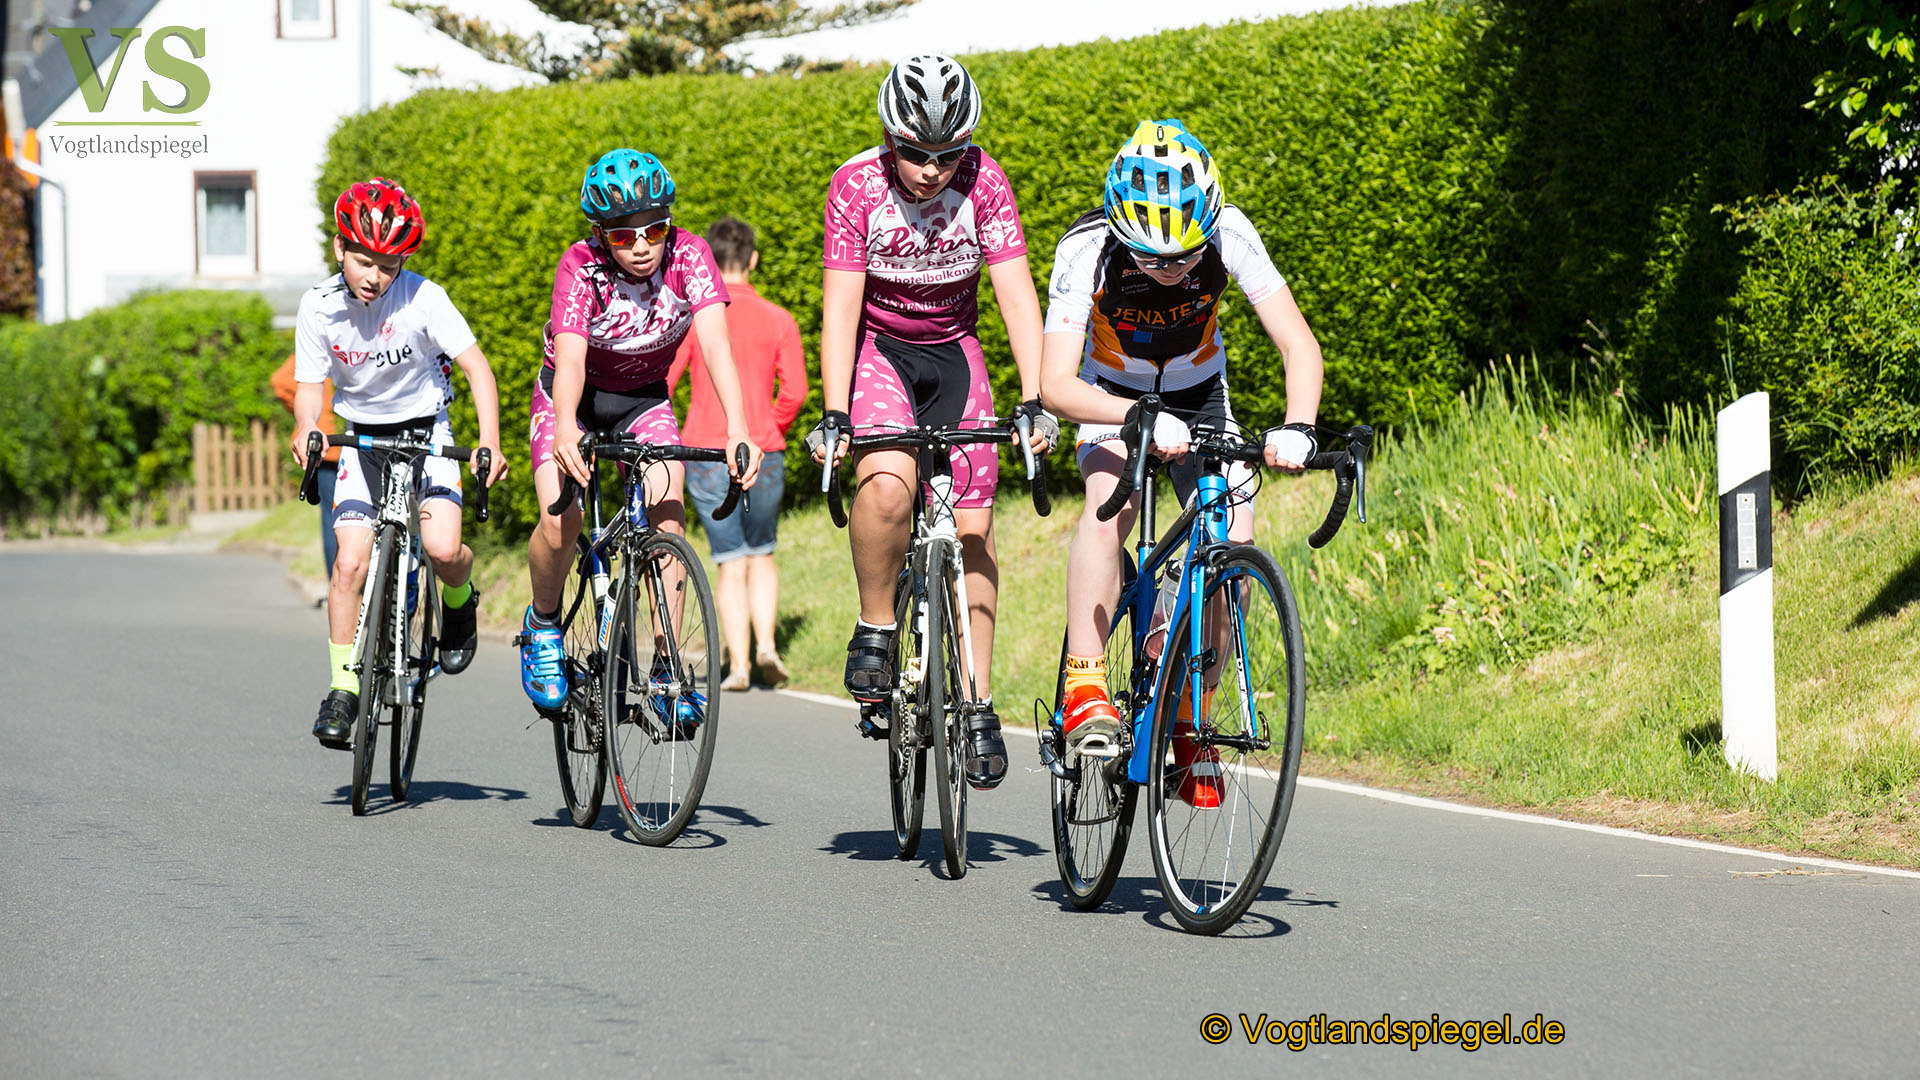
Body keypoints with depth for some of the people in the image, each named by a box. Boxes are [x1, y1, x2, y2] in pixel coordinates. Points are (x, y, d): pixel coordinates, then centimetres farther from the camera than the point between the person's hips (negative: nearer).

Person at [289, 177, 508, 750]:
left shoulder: (422, 298, -19)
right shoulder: (320, 306, -12)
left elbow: (476, 366, -18)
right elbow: (310, 382, -5)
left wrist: (490, 442, -30)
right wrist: (306, 427, -27)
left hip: (425, 430, -2)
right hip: (363, 438, 2)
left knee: (442, 549, -23)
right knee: (350, 562, -13)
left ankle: (459, 601, 13)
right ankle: (343, 688, 0)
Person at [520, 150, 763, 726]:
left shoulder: (688, 256, -24)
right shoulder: (581, 267, -28)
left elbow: (715, 343, -35)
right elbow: (570, 357, -42)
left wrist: (738, 432, -50)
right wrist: (565, 430, -62)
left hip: (644, 400, 2)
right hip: (573, 397, -2)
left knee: (666, 514, -21)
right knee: (561, 520, -22)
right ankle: (542, 624, 8)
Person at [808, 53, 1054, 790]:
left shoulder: (984, 182, -18)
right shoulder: (856, 185, -21)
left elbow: (1016, 293, -21)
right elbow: (840, 307, -23)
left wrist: (1033, 403, -32)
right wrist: (833, 417, -32)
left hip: (951, 352, 2)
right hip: (876, 349, -2)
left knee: (972, 528, -3)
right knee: (888, 484, -31)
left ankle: (977, 703, 7)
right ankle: (874, 631, -10)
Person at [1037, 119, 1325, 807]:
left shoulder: (1228, 234, -30)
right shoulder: (1087, 250, -34)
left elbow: (1298, 344, -30)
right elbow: (1056, 384, -40)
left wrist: (1297, 429, -49)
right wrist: (1142, 419, -56)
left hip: (1198, 392, 2)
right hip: (1111, 394, -2)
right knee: (1110, 503, -32)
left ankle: (1191, 721, 6)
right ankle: (1084, 688, -30)